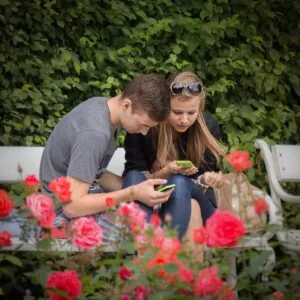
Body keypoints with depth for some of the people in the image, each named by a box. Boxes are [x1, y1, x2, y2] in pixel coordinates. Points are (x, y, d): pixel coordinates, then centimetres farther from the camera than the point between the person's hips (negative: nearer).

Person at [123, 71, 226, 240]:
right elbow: (136, 181, -11)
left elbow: (204, 179, -6)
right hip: (151, 205, 0)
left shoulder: (208, 126, -10)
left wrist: (210, 179, -29)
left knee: (179, 183, -32)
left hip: (195, 203, 0)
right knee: (133, 178, -30)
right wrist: (167, 172, -29)